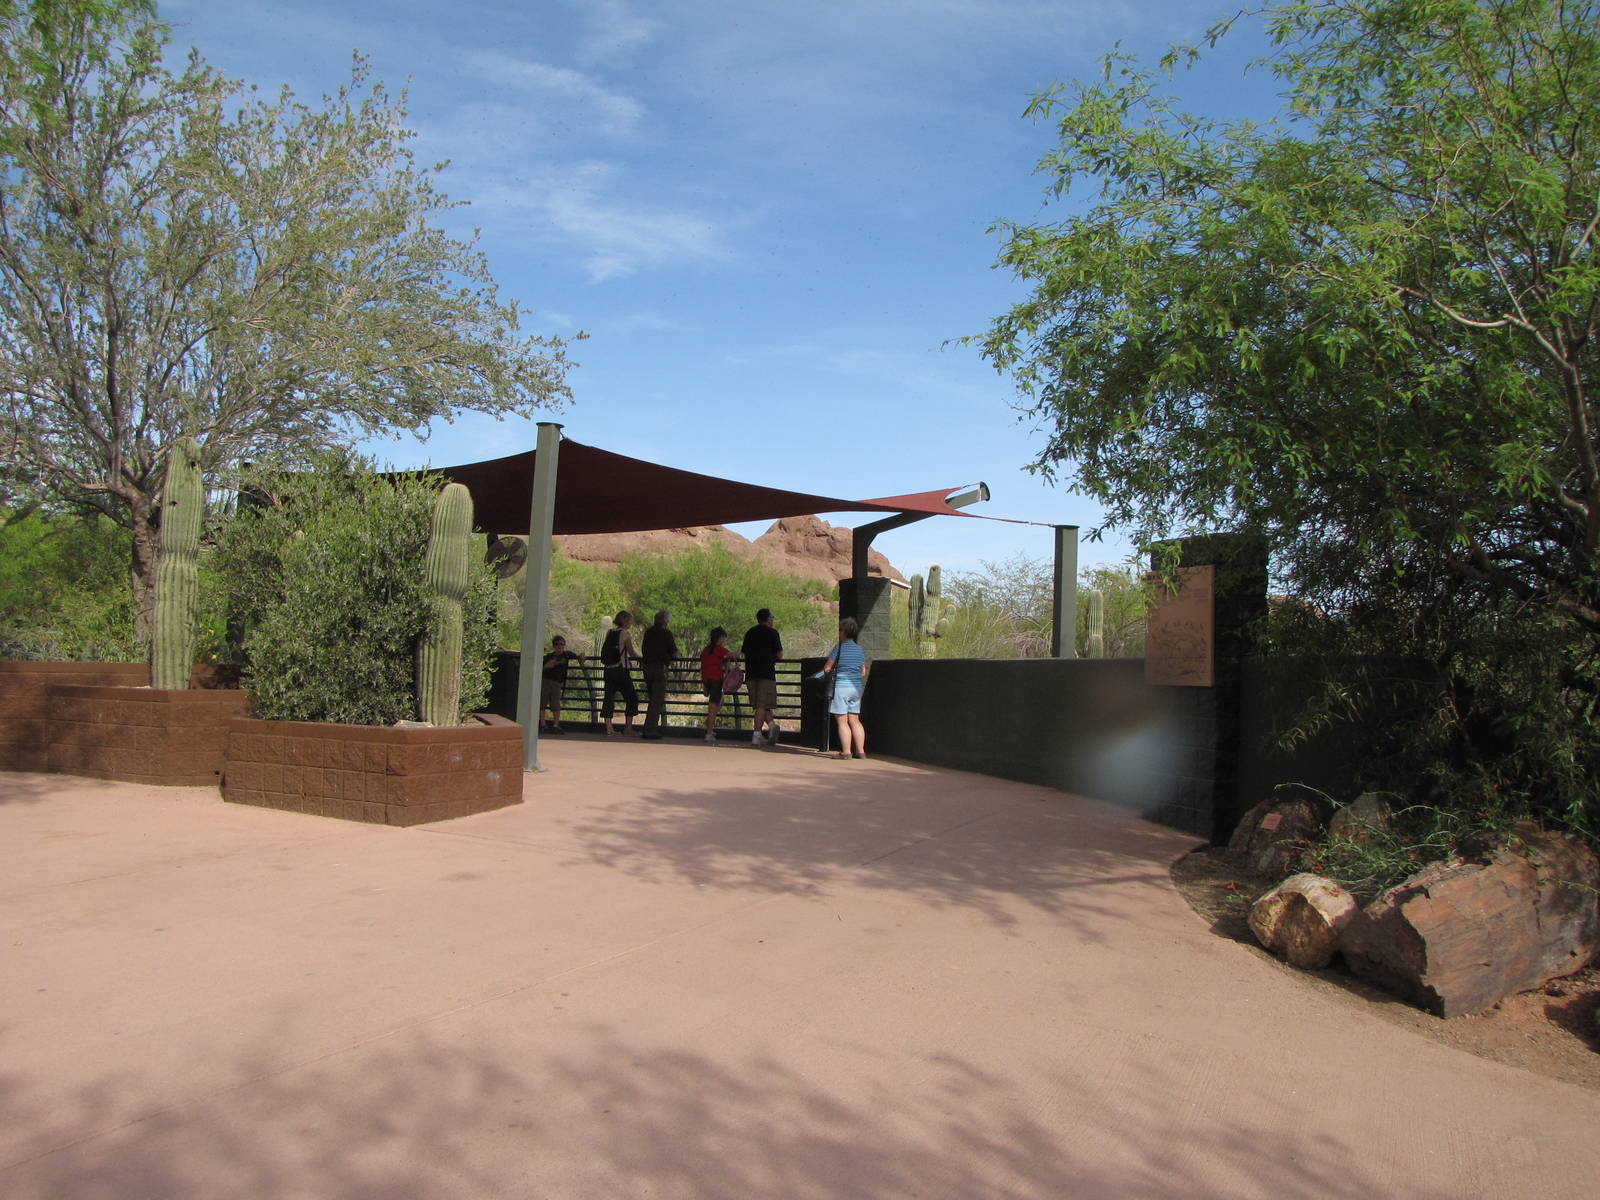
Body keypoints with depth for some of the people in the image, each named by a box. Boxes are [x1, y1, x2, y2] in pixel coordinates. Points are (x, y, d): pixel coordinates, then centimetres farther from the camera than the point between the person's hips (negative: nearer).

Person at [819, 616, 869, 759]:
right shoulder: (860, 649, 9)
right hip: (857, 687, 7)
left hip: (841, 686, -7)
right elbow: (863, 672, 13)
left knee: (842, 721, -2)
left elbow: (827, 668, -7)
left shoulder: (839, 648, -10)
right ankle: (860, 751, 10)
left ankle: (846, 752, -2)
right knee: (854, 720, 11)